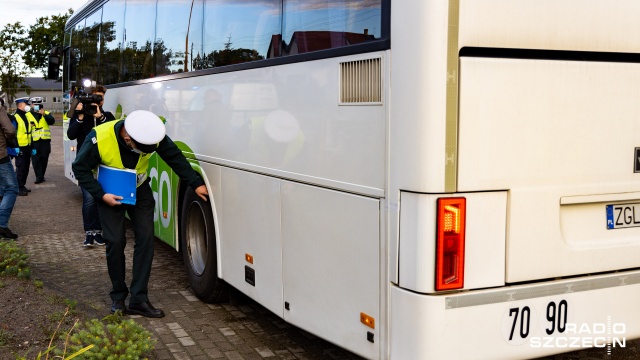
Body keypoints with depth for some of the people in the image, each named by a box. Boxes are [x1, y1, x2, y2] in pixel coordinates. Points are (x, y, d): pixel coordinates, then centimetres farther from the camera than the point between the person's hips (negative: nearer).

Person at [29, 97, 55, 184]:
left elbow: (52, 121, -13)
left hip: (45, 141, 2)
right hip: (34, 141, -2)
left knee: (44, 159, 8)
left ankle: (41, 176, 21)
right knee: (36, 160, -5)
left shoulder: (46, 113, 6)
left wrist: (44, 114, -27)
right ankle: (39, 177, -2)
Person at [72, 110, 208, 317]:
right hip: (110, 194, -2)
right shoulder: (99, 139, -32)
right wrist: (101, 195, -25)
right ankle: (118, 298, 12)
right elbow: (80, 169, -17)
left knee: (146, 238, -8)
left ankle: (139, 299, -1)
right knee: (116, 242, -7)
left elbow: (175, 158, -12)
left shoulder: (152, 134, -24)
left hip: (140, 190, 3)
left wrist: (196, 184, -17)